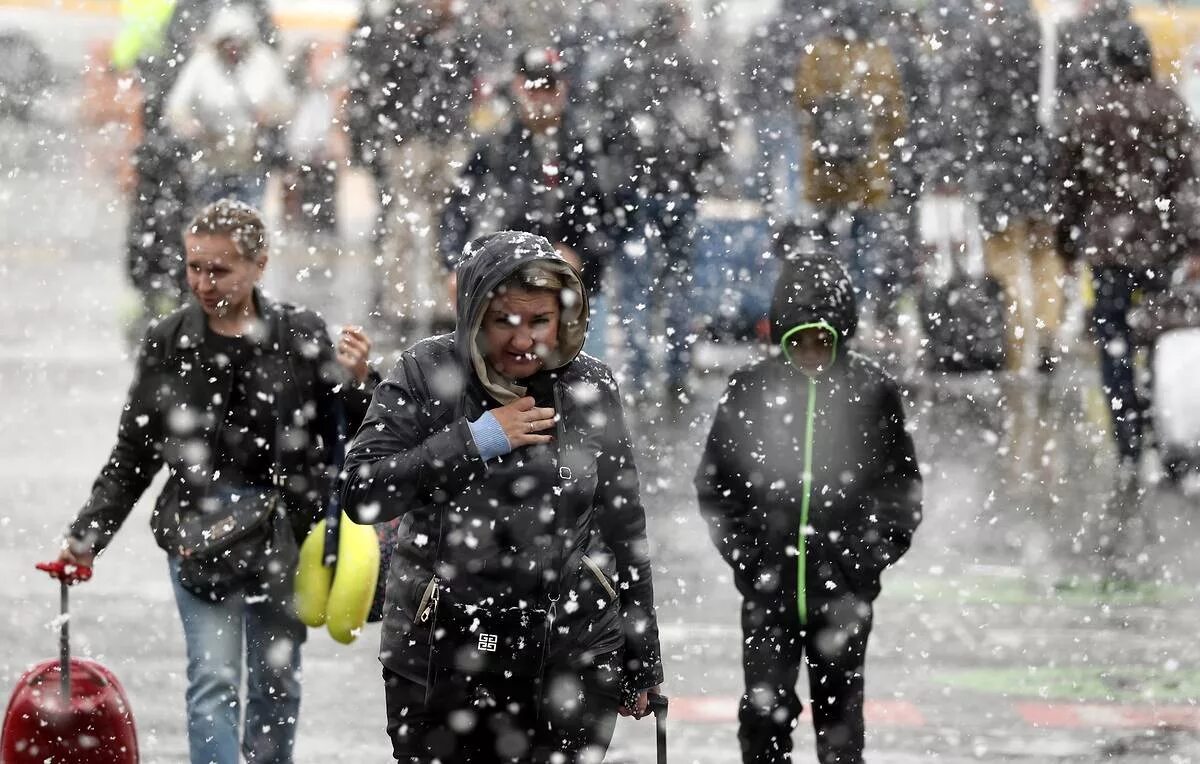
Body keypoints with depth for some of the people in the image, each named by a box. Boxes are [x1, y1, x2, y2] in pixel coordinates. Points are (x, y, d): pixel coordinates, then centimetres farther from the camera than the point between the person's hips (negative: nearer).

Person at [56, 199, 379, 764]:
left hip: (287, 531, 1)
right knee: (214, 678, -11)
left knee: (277, 681, 12)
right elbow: (132, 455, 9)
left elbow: (355, 434, 0)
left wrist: (357, 382, -20)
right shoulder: (168, 344, 1)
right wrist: (88, 535, 3)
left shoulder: (301, 336, -2)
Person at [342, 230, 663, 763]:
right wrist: (474, 442, -14)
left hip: (571, 659, 0)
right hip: (439, 657, 0)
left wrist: (641, 662, 13)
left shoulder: (590, 389, 4)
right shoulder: (425, 375, -1)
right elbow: (360, 495, -9)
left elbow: (624, 532, 10)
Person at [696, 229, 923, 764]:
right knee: (765, 716, -2)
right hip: (768, 588, 0)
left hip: (843, 593, 0)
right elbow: (715, 483, 7)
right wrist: (743, 554, -1)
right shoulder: (751, 390, -1)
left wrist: (871, 556, -4)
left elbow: (902, 488, 5)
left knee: (840, 718, 8)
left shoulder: (872, 392, -3)